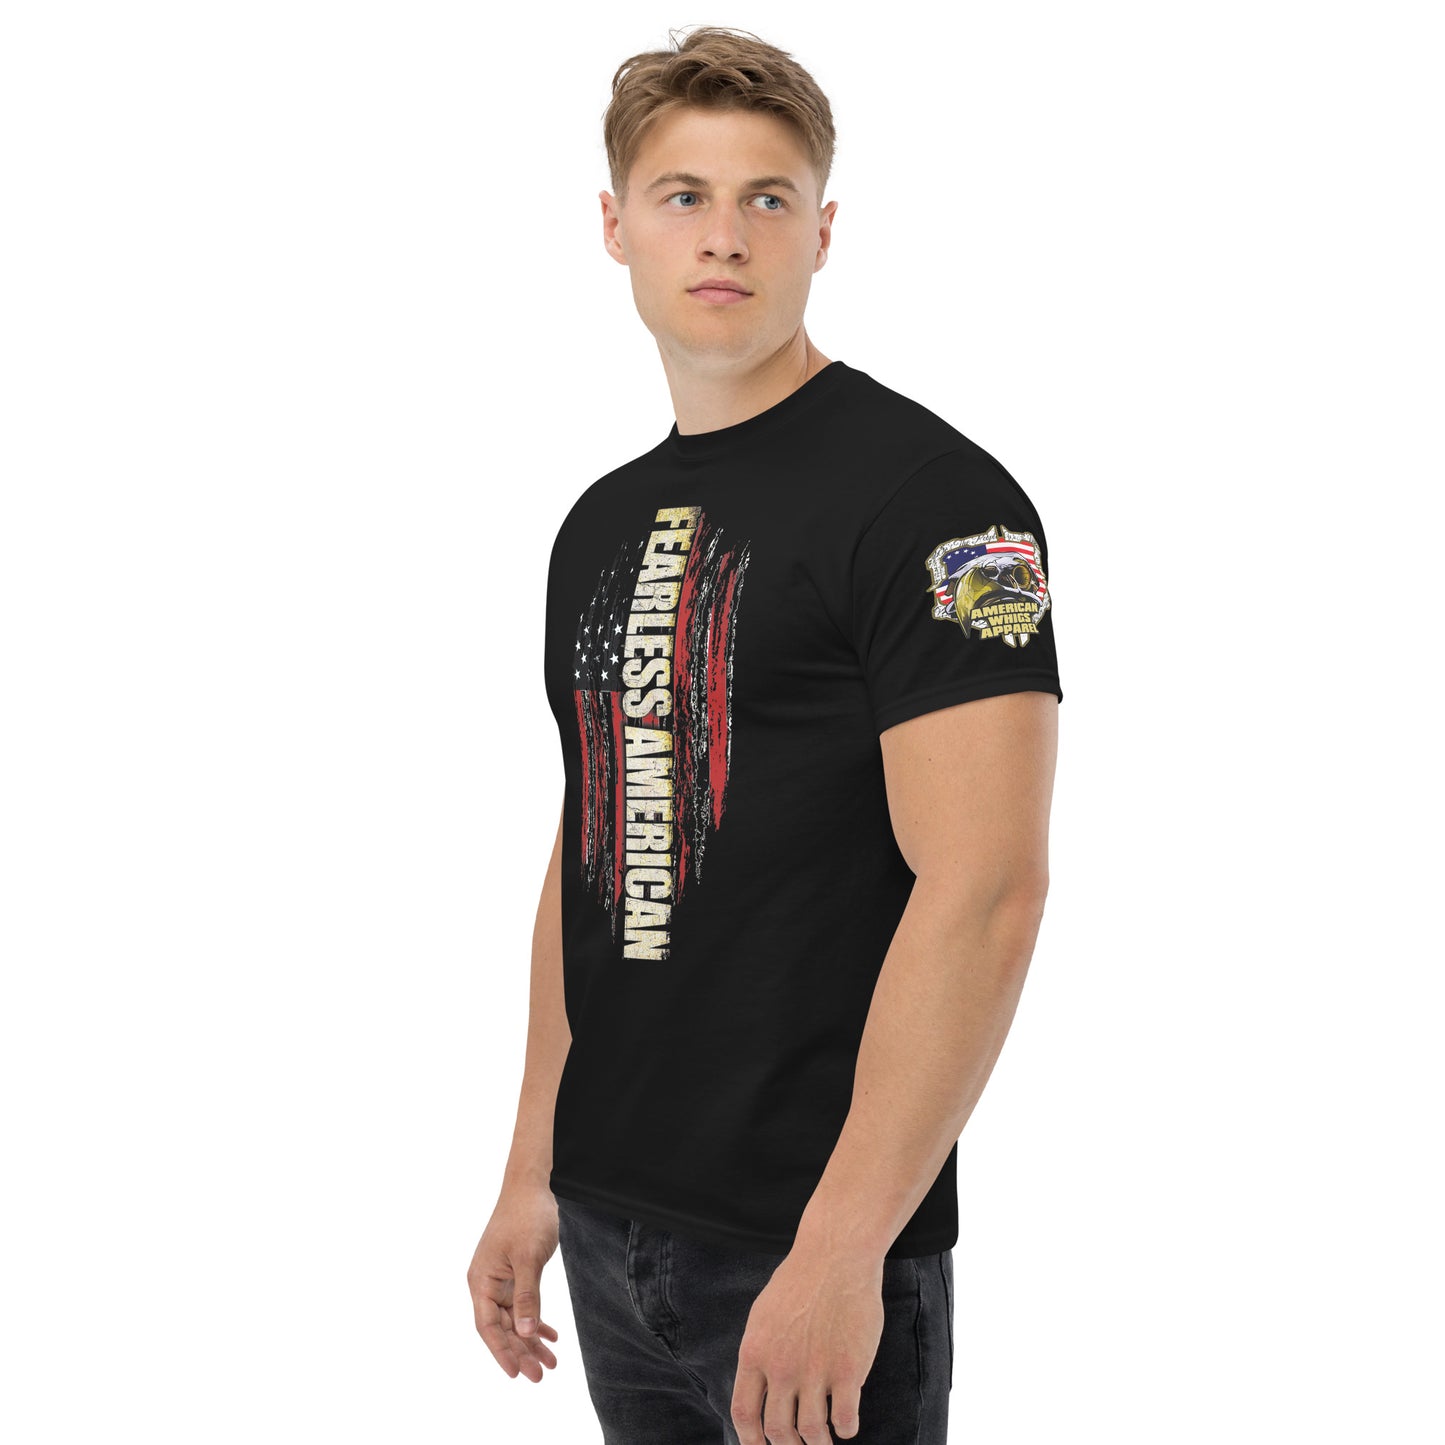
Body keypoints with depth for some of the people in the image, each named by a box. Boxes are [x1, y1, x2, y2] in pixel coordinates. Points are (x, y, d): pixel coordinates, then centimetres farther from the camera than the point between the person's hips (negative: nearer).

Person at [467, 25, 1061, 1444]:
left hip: (812, 1252, -7)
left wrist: (840, 1250, -23)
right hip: (609, 1227, 7)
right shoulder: (601, 524, 11)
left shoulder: (930, 498, -12)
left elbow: (984, 887, -20)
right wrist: (534, 1171, 14)